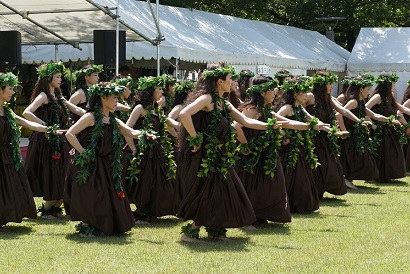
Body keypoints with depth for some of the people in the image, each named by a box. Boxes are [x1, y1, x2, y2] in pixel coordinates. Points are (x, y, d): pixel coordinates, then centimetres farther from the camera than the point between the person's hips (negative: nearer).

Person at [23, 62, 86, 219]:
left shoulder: (57, 97, 15)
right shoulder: (43, 96, -9)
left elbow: (76, 109, 18)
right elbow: (26, 113, -22)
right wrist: (45, 125, -21)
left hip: (59, 142, 8)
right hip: (47, 142, -8)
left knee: (60, 176, 7)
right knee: (50, 176, -4)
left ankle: (55, 207, 16)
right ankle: (47, 210, 7)